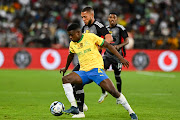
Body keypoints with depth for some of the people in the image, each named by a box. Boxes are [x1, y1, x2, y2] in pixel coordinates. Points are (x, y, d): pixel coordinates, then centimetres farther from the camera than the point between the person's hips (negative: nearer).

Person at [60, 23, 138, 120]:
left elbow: (107, 45, -2)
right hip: (83, 72, 5)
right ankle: (74, 107, -21)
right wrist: (66, 68, 47)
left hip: (96, 68, -5)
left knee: (112, 91, -19)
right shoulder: (72, 44, 11)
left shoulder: (90, 37, -5)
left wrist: (121, 58, -6)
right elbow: (71, 55, 33)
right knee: (65, 79, -18)